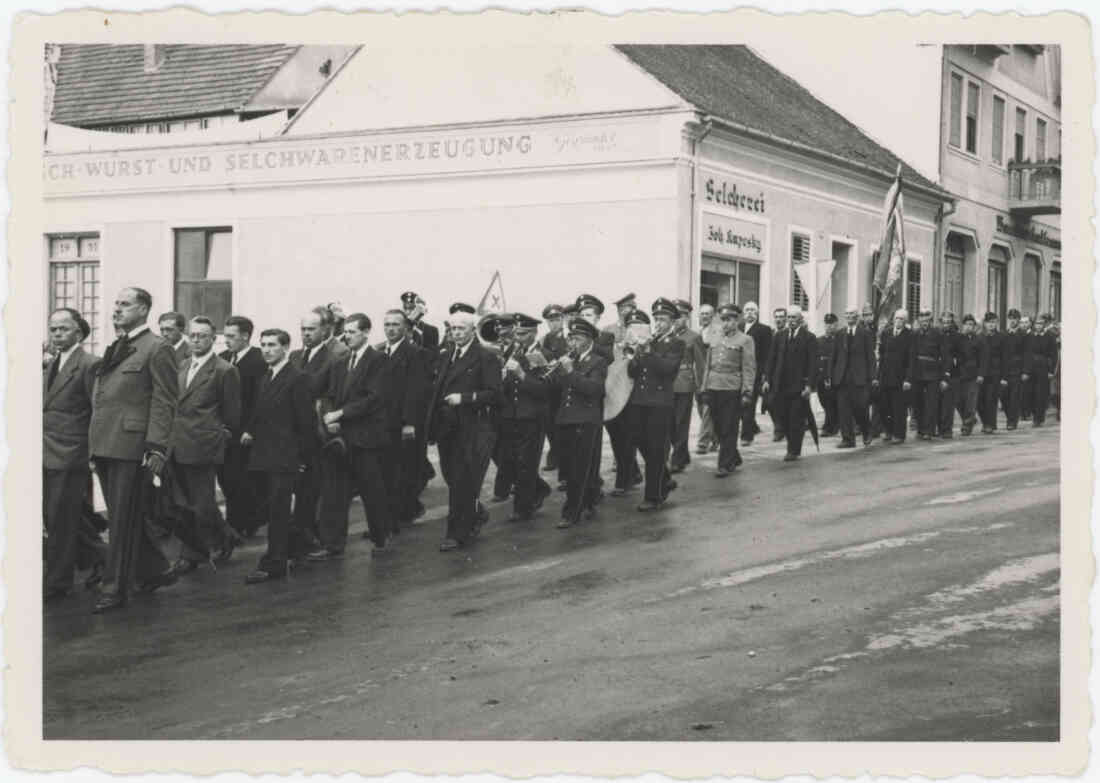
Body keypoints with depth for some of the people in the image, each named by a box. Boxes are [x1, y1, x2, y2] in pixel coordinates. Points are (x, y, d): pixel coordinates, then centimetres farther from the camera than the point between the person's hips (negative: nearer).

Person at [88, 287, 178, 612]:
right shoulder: (115, 349, 19)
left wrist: (156, 448, -17)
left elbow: (164, 403, -10)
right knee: (121, 517, 13)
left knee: (124, 520, -3)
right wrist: (94, 445, 17)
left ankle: (114, 589, 2)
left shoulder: (157, 349, -6)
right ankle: (155, 571, 26)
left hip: (131, 445, -8)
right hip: (104, 445, 8)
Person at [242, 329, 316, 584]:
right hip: (261, 455, 7)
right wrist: (249, 431, 2)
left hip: (283, 457, -7)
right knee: (274, 511, 12)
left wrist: (304, 456, -10)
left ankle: (273, 564, -4)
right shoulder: (264, 377, 16)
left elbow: (304, 420, -9)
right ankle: (281, 557, 24)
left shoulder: (297, 378, -8)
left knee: (277, 510, -7)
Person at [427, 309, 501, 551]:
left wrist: (464, 398, -19)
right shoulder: (444, 357, 15)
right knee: (452, 479, 10)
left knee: (463, 483, -4)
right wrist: (433, 423, 5)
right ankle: (476, 516, 32)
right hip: (446, 429, 6)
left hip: (472, 429, -6)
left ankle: (457, 534, 3)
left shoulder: (485, 358, -6)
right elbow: (437, 390, 18)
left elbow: (494, 394, -12)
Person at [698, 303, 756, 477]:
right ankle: (734, 458, 25)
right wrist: (704, 389, 11)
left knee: (728, 430, -3)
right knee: (718, 428, 10)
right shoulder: (715, 341, 15)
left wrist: (747, 392, -13)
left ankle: (725, 464, 3)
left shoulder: (745, 340, -1)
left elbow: (749, 369, -6)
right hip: (714, 389, 6)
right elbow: (707, 366, 17)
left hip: (732, 390, -6)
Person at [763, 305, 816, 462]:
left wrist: (809, 385, -13)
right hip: (780, 384, 4)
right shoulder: (779, 336, 11)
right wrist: (768, 379, 5)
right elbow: (772, 359, 12)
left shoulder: (809, 338, -2)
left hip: (799, 385, -4)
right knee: (781, 418, 3)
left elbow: (812, 363, -6)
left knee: (796, 419, 0)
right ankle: (792, 444, 21)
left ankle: (794, 451, 10)